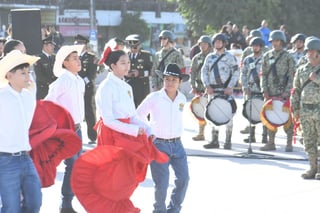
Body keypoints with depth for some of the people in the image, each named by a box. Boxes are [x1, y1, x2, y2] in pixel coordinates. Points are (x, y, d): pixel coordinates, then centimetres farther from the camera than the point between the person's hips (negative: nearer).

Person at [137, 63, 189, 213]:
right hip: (159, 144, -5)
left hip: (176, 144, 5)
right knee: (161, 183, -4)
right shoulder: (154, 98, -12)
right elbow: (138, 116, -2)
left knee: (183, 178, 4)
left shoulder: (182, 99, 3)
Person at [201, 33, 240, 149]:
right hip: (212, 90, 4)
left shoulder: (230, 57, 1)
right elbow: (204, 72, 10)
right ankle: (214, 141, 11)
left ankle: (228, 141, 3)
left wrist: (230, 87, -14)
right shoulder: (209, 57, 13)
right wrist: (207, 86, -6)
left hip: (226, 89, -4)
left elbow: (236, 73, -4)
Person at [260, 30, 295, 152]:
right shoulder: (267, 56, 10)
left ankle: (289, 143, 7)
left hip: (284, 92, -4)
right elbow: (263, 74, 9)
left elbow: (291, 76, -4)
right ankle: (271, 143, 14)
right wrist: (264, 90, -2)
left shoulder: (288, 57, -1)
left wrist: (287, 91, -13)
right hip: (270, 92, 4)